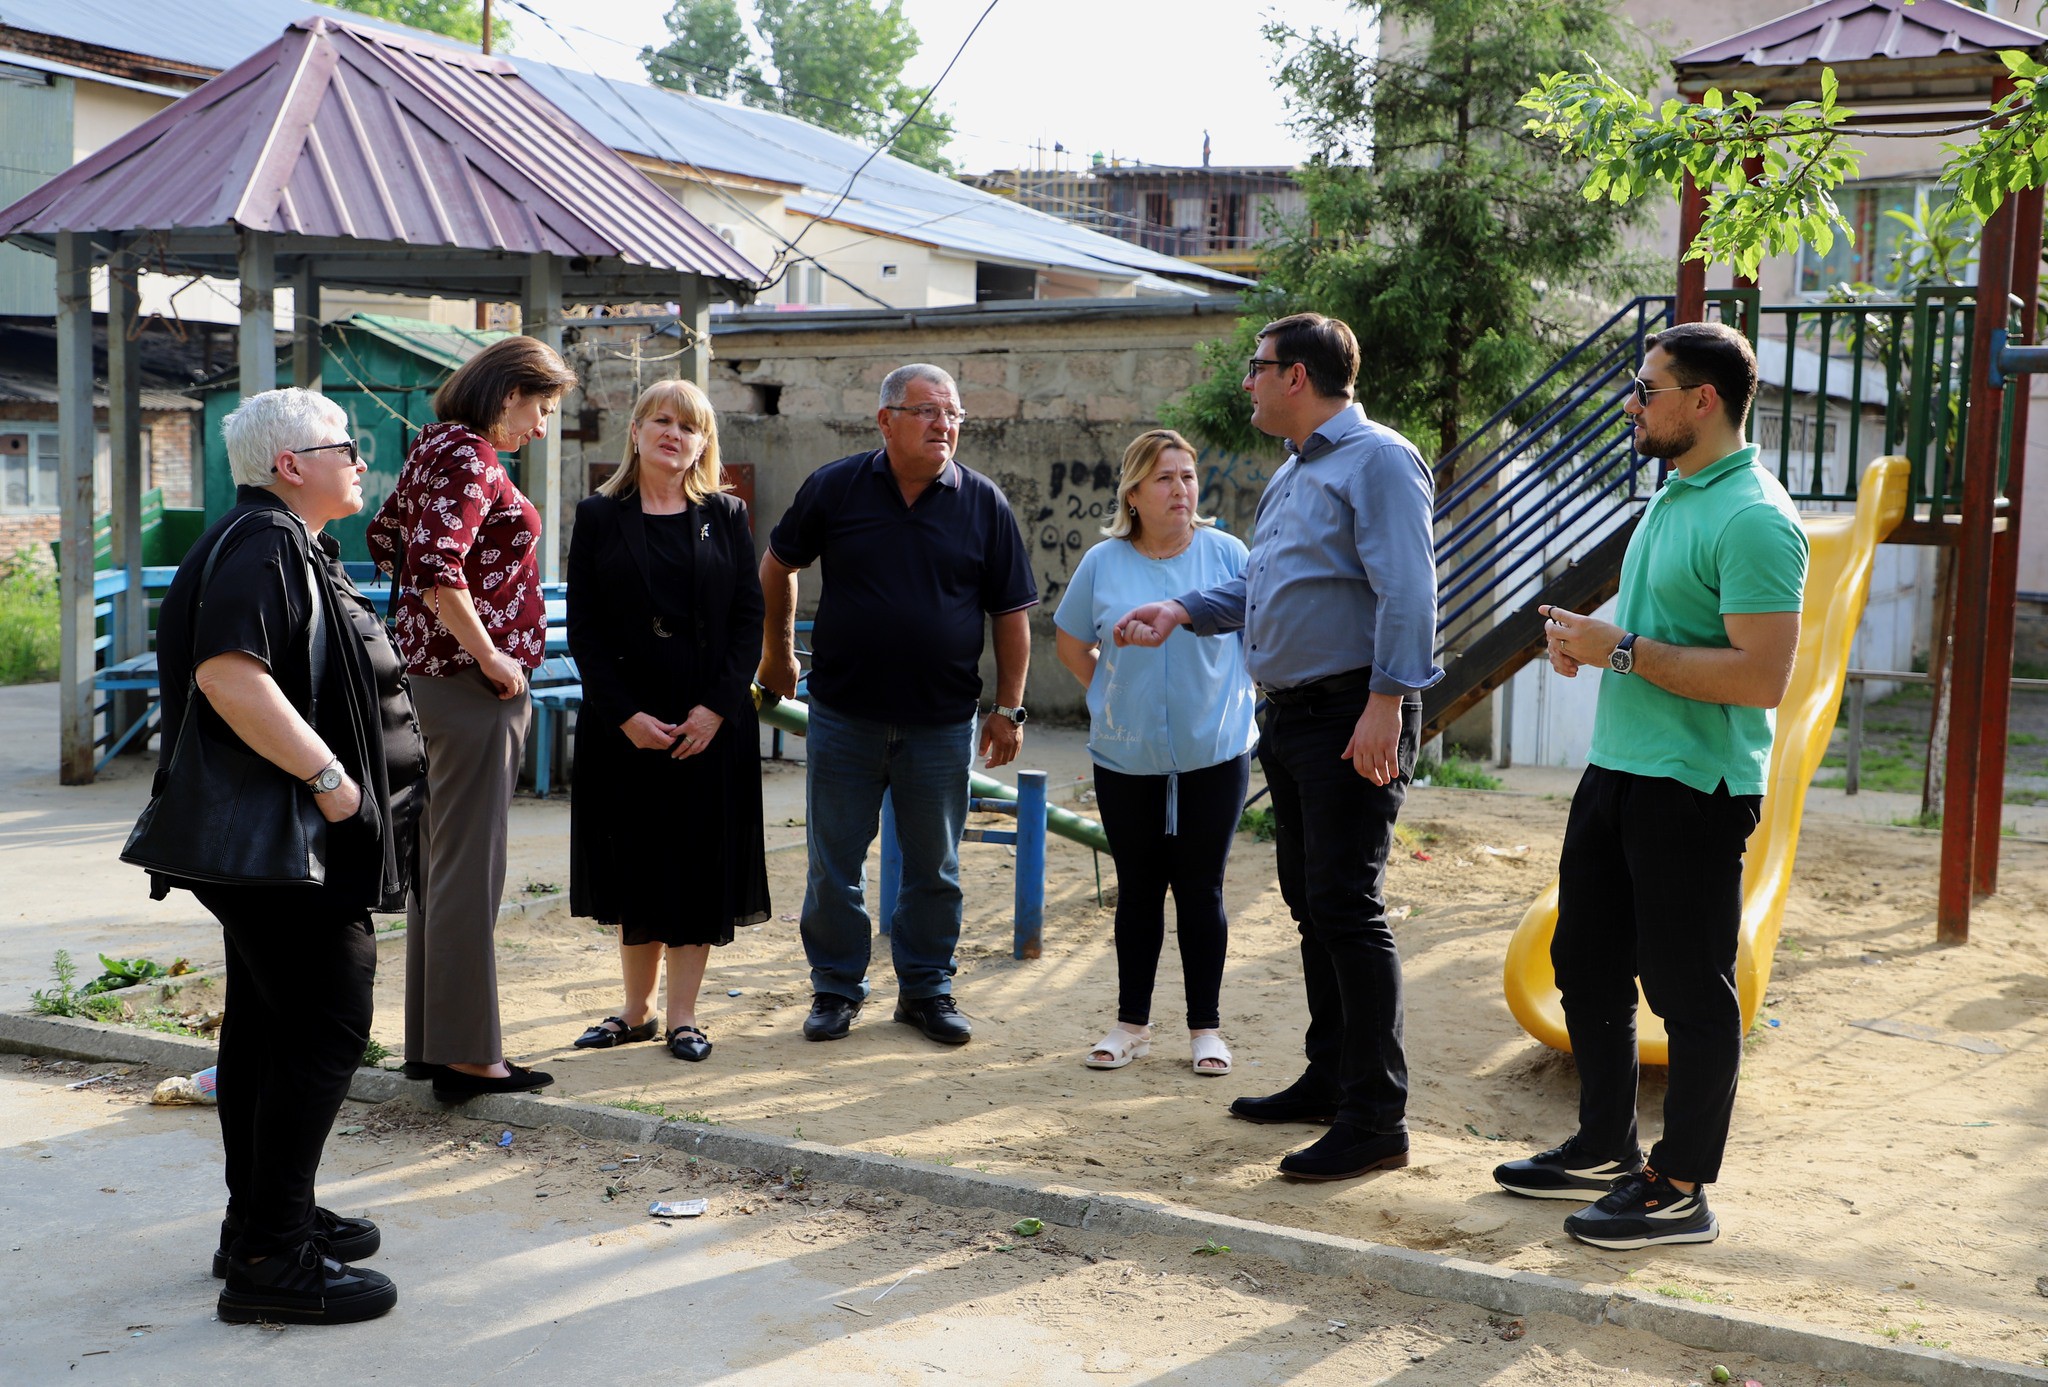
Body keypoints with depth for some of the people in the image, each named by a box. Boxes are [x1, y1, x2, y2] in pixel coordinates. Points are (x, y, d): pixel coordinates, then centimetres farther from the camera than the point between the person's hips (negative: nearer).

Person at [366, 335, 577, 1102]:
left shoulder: (437, 445, 15)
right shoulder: (470, 457, -15)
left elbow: (385, 535, 26)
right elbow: (438, 568, -26)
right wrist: (490, 657, -18)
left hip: (430, 666, 10)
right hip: (472, 682, -10)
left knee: (437, 862, 15)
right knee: (470, 870, -5)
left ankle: (430, 1040, 24)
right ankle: (466, 1056, 0)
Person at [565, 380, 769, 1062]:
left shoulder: (726, 517, 5)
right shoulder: (599, 517, 4)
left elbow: (749, 618, 1)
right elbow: (583, 628, -1)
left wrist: (717, 707, -11)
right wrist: (626, 715, -11)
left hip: (711, 721, 0)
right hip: (622, 720, 0)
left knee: (701, 862, 2)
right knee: (633, 862, 7)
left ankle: (683, 1014, 12)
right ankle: (637, 1010, 20)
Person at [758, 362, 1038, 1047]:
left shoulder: (984, 504, -1)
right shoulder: (835, 488, -2)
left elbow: (1012, 612, 3)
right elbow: (777, 565, 13)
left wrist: (1009, 708, 1)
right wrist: (778, 649, 17)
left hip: (942, 724, 1)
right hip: (843, 716, 0)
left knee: (935, 868, 10)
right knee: (835, 866, 7)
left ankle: (927, 988, 25)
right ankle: (837, 987, 22)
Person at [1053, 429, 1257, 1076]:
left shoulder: (1226, 554, -4)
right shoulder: (1103, 563, -2)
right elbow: (1071, 644, 13)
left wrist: (1231, 694, 3)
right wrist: (1111, 695, 4)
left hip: (1214, 756, -1)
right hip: (1127, 760, 1)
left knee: (1201, 891, 5)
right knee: (1138, 891, 11)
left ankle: (1206, 1026, 16)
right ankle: (1132, 1022, 21)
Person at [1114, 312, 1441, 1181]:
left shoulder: (1377, 459, -11)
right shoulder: (1292, 473, 20)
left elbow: (1407, 591, -20)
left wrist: (1385, 704, -27)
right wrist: (1184, 611, 16)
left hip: (1353, 718, -10)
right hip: (1291, 716, 10)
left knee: (1347, 907, -11)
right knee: (1309, 901, 15)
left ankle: (1377, 1118, -6)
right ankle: (1329, 1080, 26)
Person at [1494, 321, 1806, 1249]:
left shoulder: (1753, 520, -18)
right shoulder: (1672, 497, 14)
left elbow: (1762, 677, -25)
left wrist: (1625, 651, -20)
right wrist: (1586, 641, 6)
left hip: (1693, 789, -10)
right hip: (1617, 768, 10)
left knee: (1689, 990, 1)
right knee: (1586, 964, 17)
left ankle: (1682, 1188, 13)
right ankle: (1605, 1149, 32)